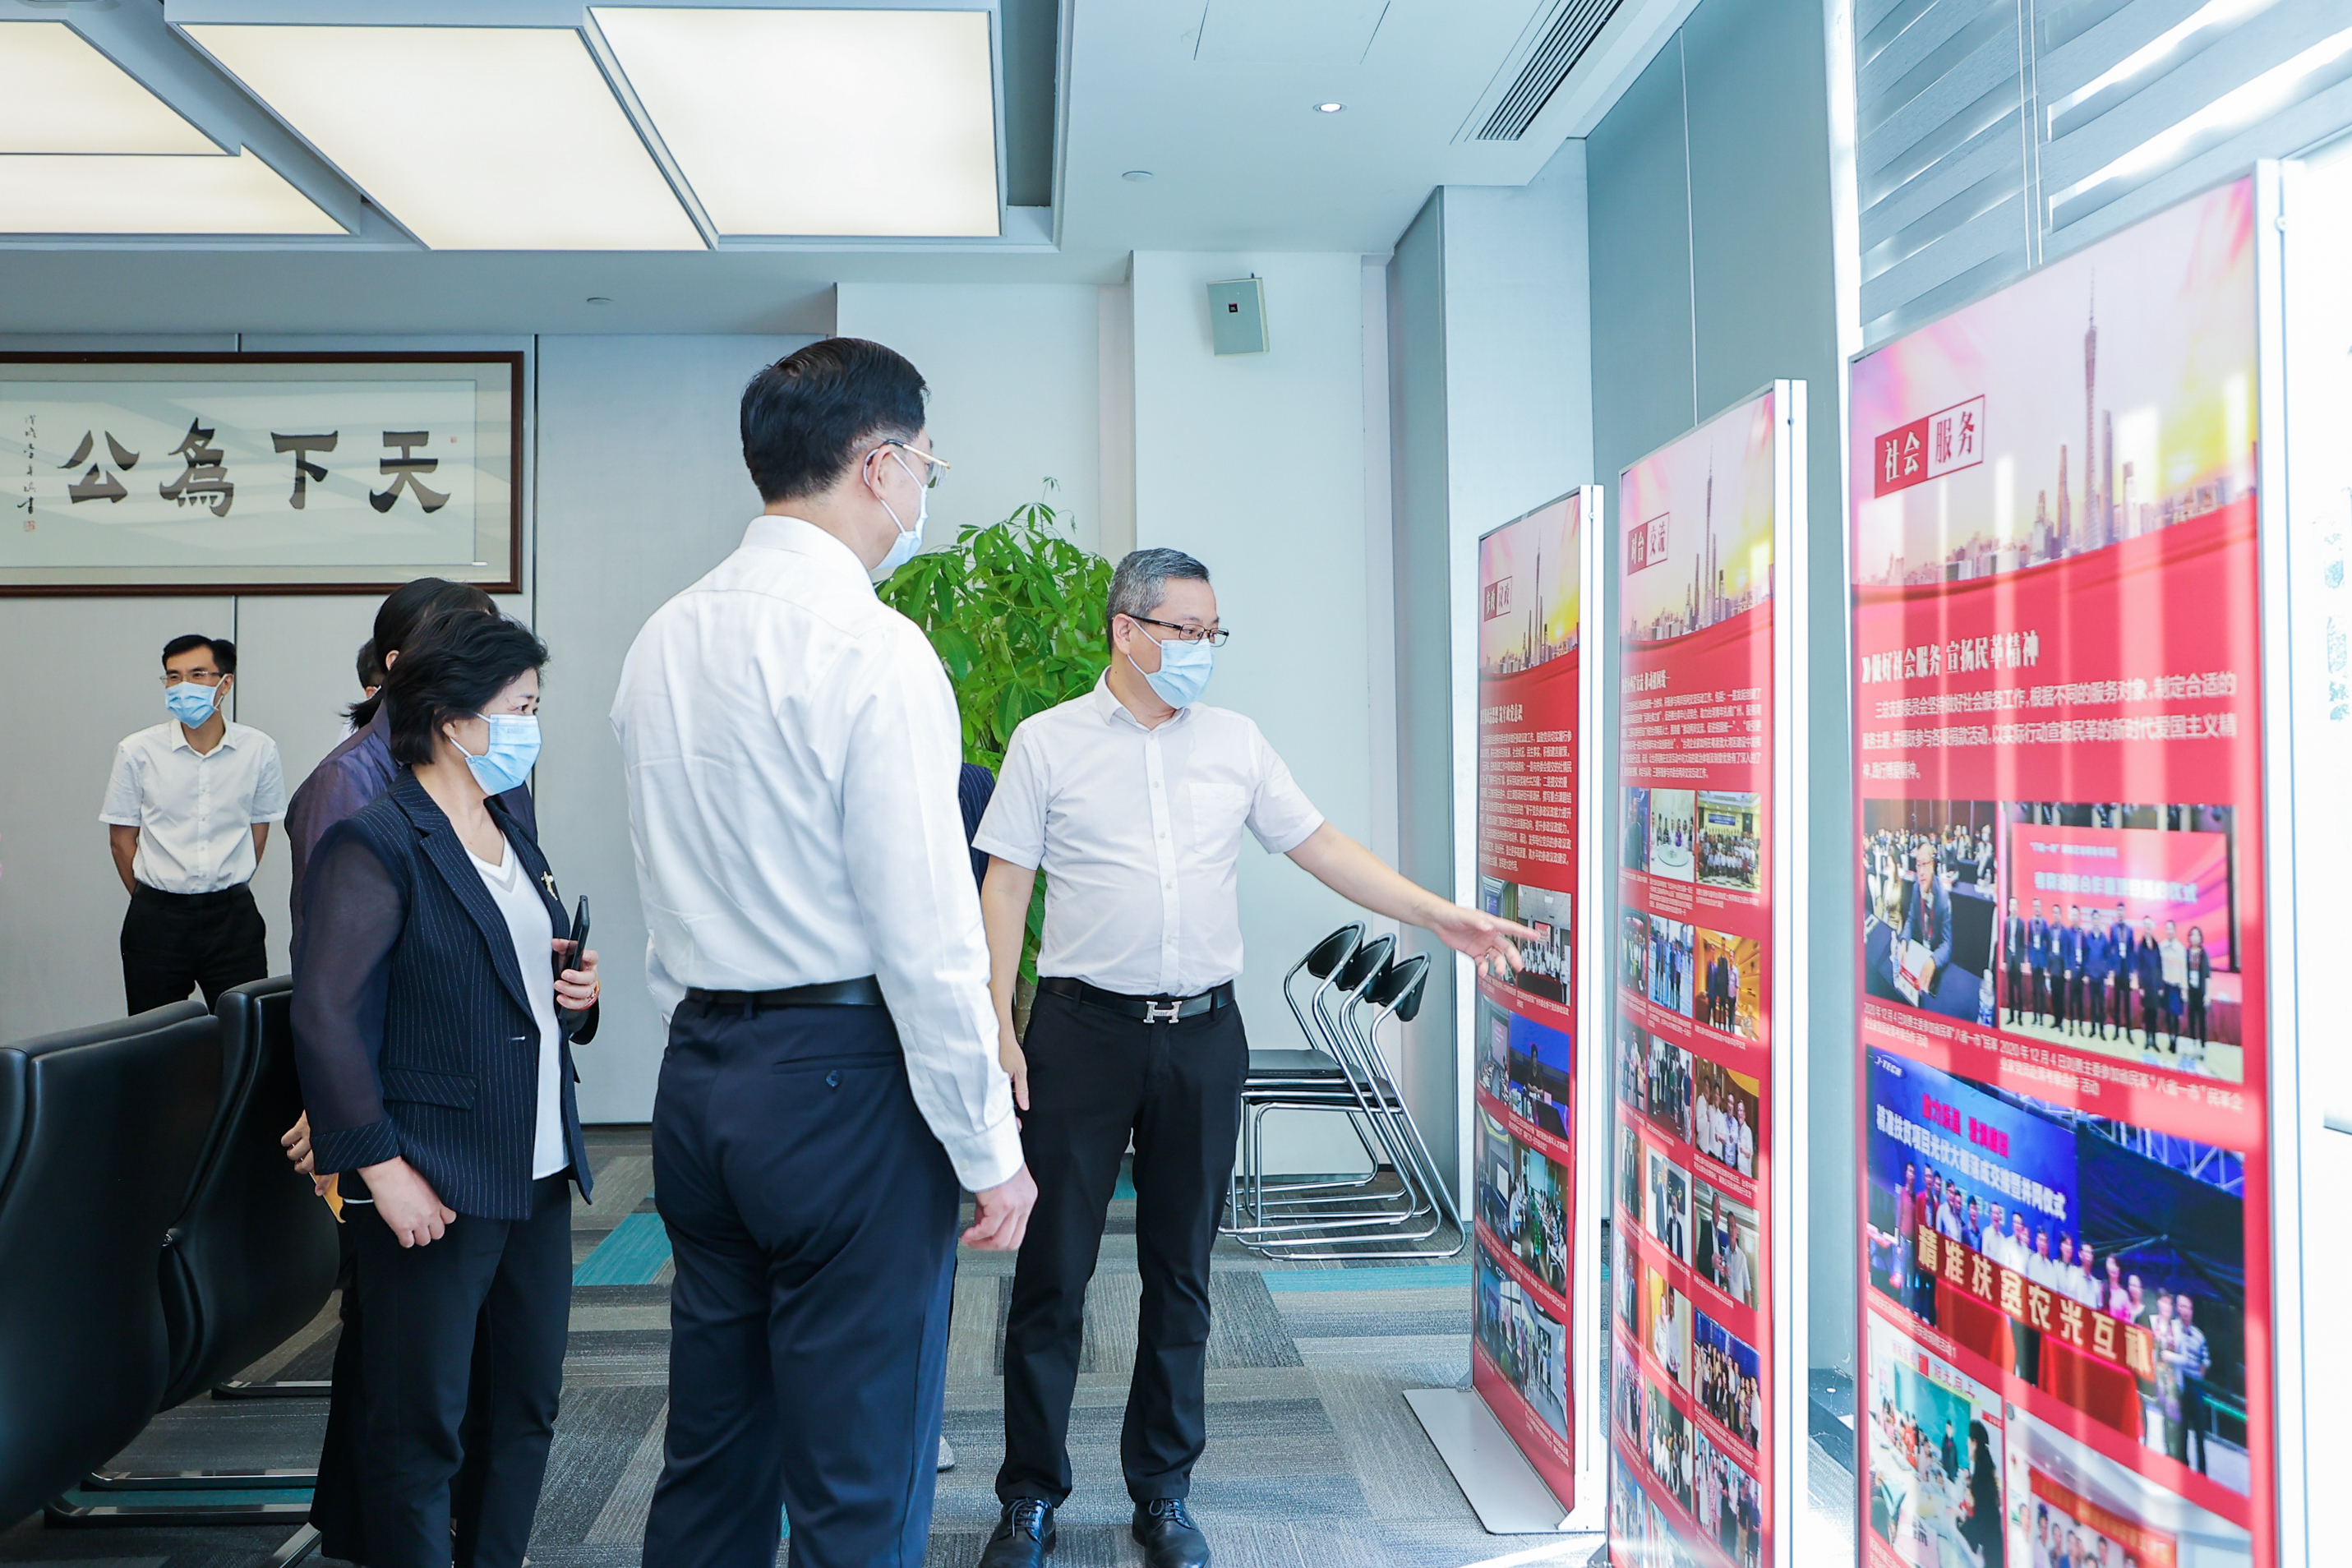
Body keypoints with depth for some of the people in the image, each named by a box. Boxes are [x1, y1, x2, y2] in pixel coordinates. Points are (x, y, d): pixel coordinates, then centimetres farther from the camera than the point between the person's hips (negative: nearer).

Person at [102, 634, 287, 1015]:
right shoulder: (138, 751, -2)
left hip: (233, 916, 0)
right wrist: (153, 901, 8)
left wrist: (227, 892, 11)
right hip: (156, 920, 0)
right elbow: (121, 839, 5)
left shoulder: (259, 750, -1)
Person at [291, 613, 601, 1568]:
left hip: (540, 1175, 8)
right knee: (421, 1425, 4)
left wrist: (576, 994, 5)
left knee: (529, 1405, 17)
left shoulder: (513, 839, 14)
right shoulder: (377, 845, -12)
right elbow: (326, 1017, -18)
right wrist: (383, 1168, -20)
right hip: (436, 1188, -8)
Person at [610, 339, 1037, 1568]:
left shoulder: (662, 643, 10)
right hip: (843, 1084, -8)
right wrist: (991, 1149, -10)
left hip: (697, 1071, 8)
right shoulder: (874, 650, -15)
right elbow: (925, 934, -18)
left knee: (710, 1457, 20)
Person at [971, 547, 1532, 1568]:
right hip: (1083, 1031, -2)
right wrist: (997, 1027, -7)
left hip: (1203, 1035, 3)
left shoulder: (1236, 743, 9)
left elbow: (1320, 848, 10)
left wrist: (1437, 915, 1)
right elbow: (1006, 885, 0)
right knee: (1054, 1267, 3)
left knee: (1181, 1272, 10)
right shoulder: (1047, 742, 1)